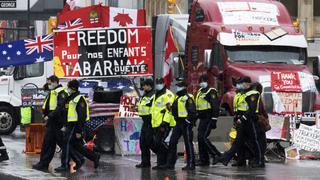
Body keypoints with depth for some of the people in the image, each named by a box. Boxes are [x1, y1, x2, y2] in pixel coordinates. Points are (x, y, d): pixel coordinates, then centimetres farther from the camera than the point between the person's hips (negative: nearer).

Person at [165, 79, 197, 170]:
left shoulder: (188, 98, -11)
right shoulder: (177, 98, 17)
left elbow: (192, 111, -17)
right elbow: (174, 109, 27)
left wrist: (188, 120, -20)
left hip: (186, 123, -9)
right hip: (178, 123, 9)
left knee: (188, 143, -4)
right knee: (172, 142, 5)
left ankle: (191, 164, 1)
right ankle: (170, 163, 9)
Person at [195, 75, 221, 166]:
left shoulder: (211, 92, -9)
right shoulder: (200, 92, 18)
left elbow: (215, 106, -16)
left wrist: (214, 120, -21)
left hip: (208, 119, -9)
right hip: (202, 119, 9)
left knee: (203, 137, -16)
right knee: (200, 138, 6)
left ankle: (217, 155, -10)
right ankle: (203, 160, 9)